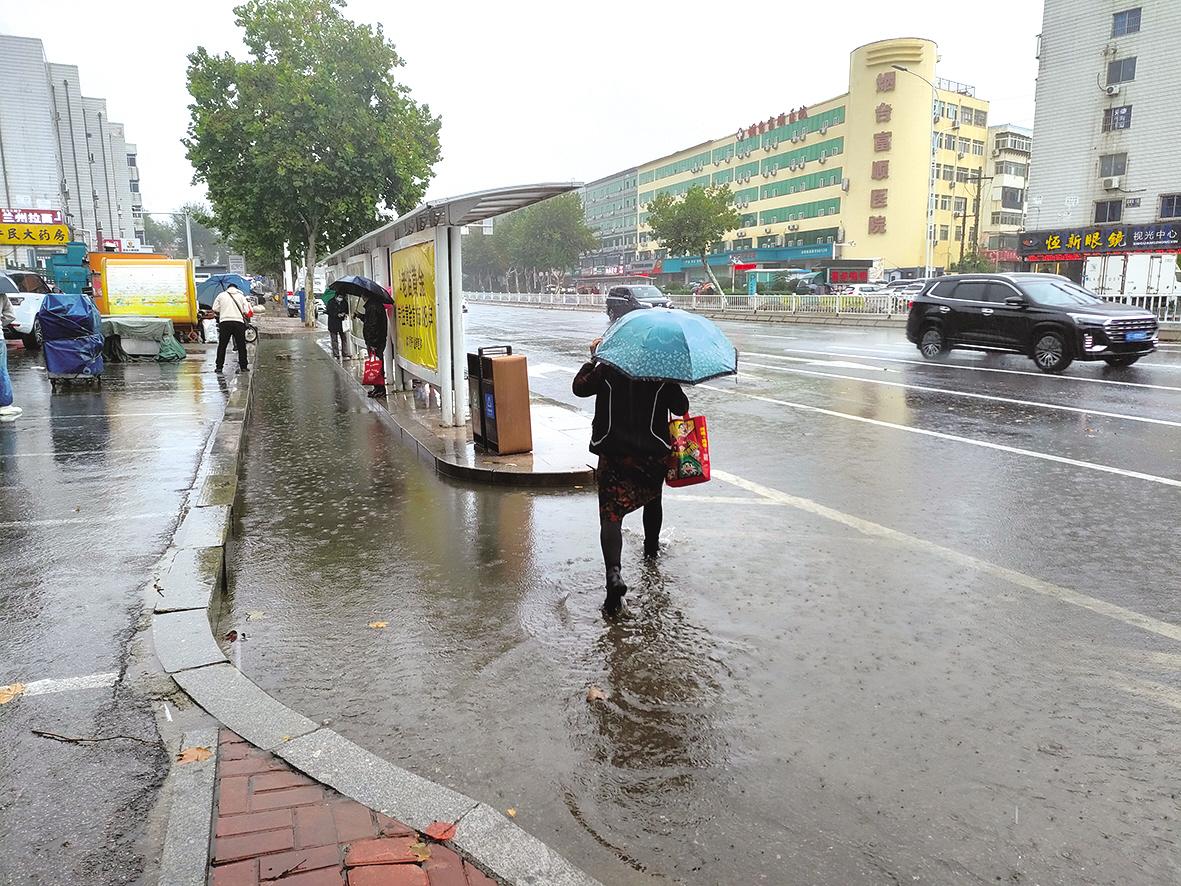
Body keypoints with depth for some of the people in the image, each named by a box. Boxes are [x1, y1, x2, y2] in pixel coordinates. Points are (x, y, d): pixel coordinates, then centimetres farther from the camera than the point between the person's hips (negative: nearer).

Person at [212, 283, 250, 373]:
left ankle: (219, 366, 4)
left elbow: (215, 309, 9)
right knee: (241, 346, 5)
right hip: (239, 322, 0)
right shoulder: (241, 296, 11)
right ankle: (243, 366, 5)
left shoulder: (221, 295, 11)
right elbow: (246, 312, 4)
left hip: (225, 322, 0)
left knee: (222, 345, 5)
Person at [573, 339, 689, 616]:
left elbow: (580, 387, 5)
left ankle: (614, 572, -26)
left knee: (611, 514, -5)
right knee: (653, 499, 29)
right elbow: (681, 408, 0)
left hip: (614, 455, -2)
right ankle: (652, 547, 49)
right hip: (655, 454, 2)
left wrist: (593, 359, 17)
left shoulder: (607, 369, -6)